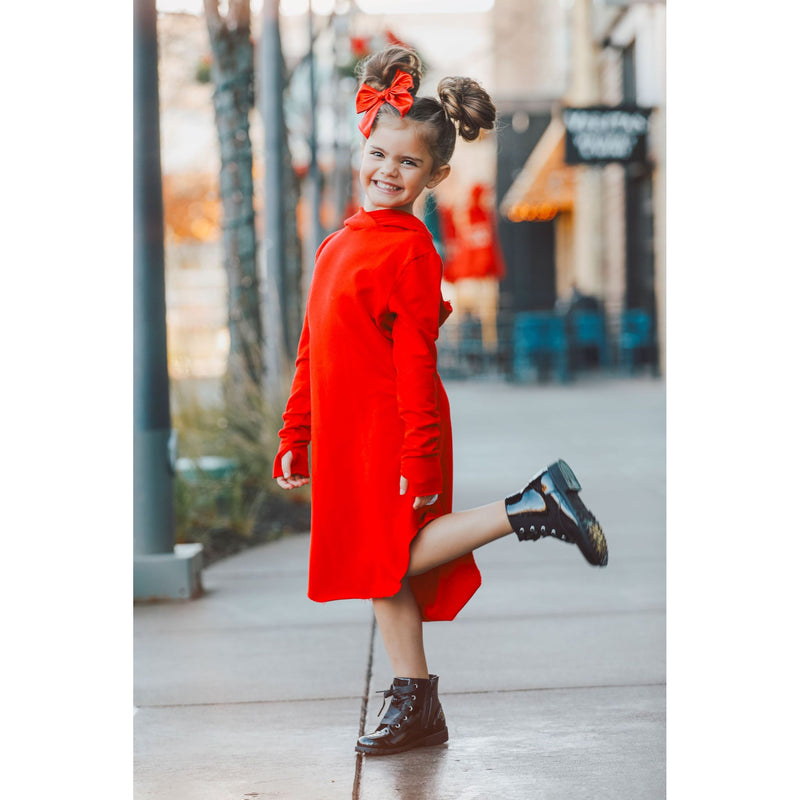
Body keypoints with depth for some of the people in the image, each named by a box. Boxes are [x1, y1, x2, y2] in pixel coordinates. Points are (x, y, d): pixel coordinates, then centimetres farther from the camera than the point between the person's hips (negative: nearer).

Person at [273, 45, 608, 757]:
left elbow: (416, 364, -16)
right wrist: (295, 439, 18)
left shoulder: (410, 252, -12)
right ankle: (418, 710, 19)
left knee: (387, 563, -8)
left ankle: (531, 509, -3)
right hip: (347, 436, 8)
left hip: (393, 433, -8)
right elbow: (312, 352, 17)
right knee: (382, 574, 10)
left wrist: (419, 462, -19)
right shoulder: (339, 245, 13)